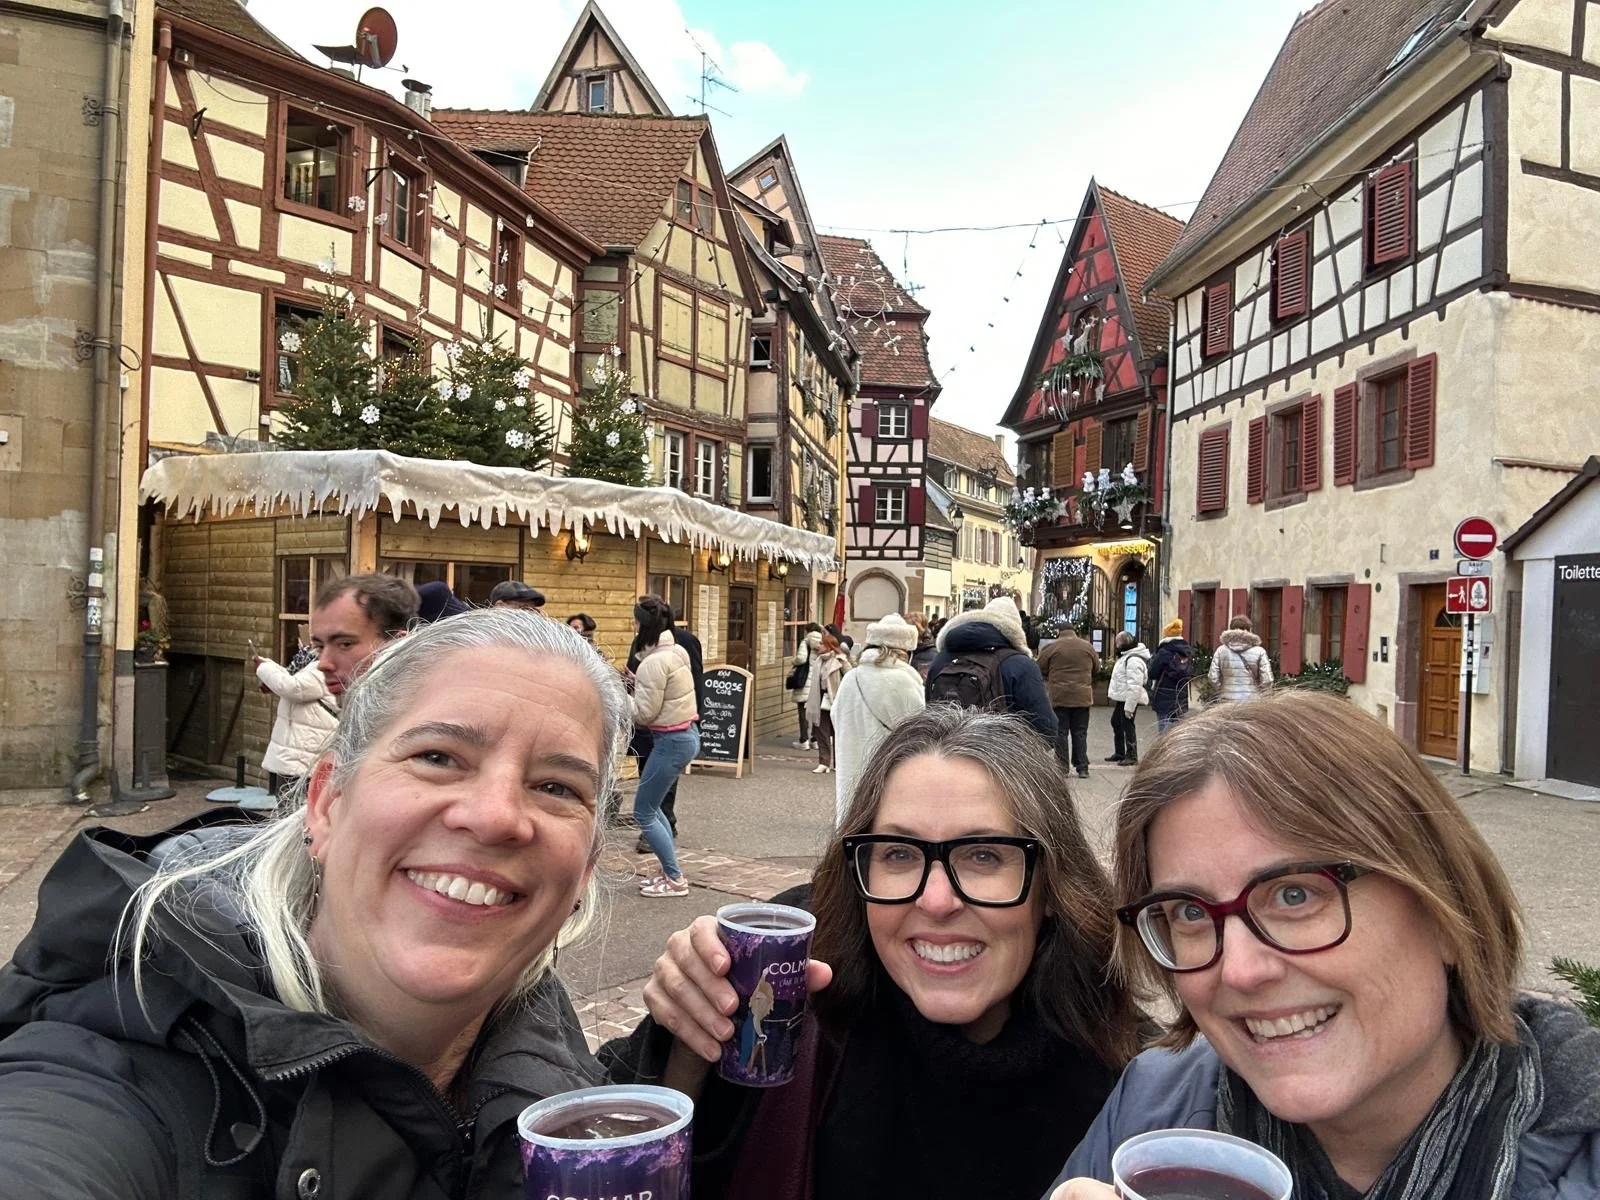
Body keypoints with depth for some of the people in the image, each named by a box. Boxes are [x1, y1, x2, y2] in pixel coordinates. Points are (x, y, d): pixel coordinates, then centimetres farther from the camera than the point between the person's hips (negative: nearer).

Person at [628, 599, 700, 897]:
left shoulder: (653, 662, -21)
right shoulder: (675, 652, 7)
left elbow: (644, 714, -18)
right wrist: (639, 685, 8)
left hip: (671, 741, -10)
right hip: (687, 735, 10)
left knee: (643, 813, 2)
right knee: (651, 805, 20)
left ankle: (675, 880, 8)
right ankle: (670, 871, 24)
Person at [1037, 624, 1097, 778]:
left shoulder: (1052, 647, -4)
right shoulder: (1087, 646, 3)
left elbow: (1040, 669, 0)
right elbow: (1097, 667, 12)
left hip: (1059, 696, -2)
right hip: (1082, 696, 2)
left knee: (1061, 732, 4)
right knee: (1080, 732, 9)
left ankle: (1062, 768, 3)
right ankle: (1082, 768, 8)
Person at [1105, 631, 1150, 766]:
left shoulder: (1133, 660, -23)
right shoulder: (1127, 656, 13)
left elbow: (1134, 686, -27)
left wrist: (1129, 706, -26)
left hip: (1128, 699, -11)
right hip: (1121, 698, 11)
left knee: (1127, 725, -5)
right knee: (1116, 722, 19)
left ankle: (1132, 755, 5)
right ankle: (1120, 753, 31)